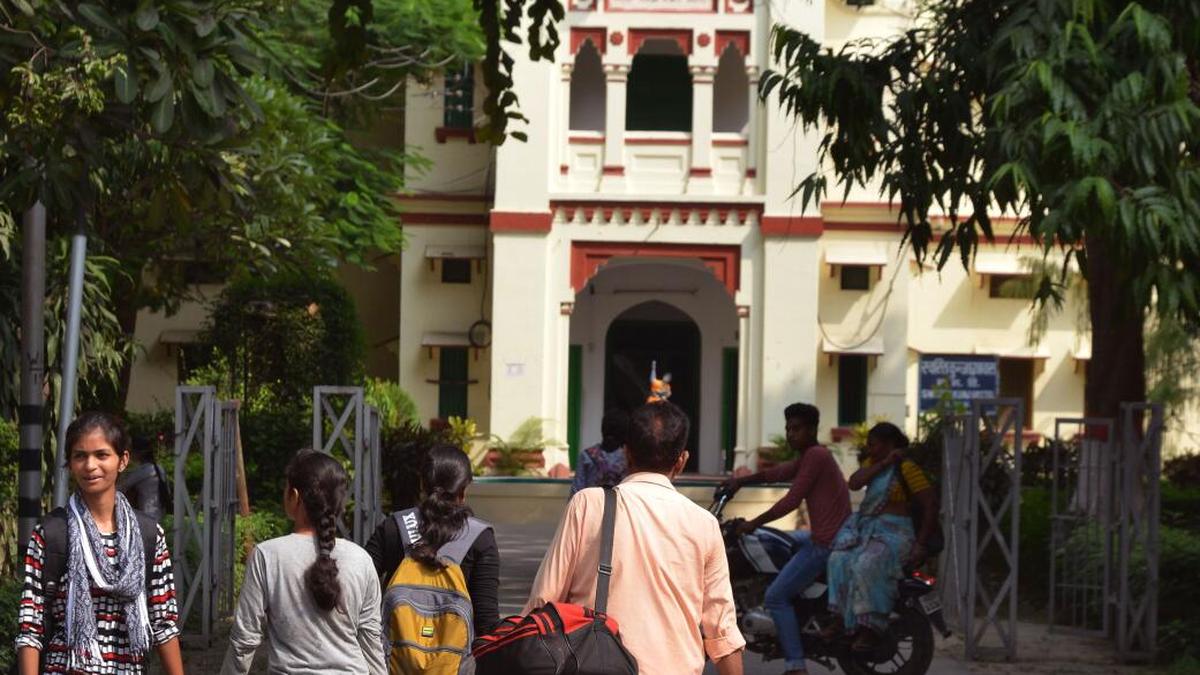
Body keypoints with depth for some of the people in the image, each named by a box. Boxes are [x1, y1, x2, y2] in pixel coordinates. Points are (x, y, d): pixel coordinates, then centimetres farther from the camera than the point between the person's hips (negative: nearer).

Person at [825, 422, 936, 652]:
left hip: (892, 531, -7)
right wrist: (883, 464, -8)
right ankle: (841, 617, -19)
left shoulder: (907, 468, -7)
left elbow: (931, 507, -10)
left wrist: (920, 544, -14)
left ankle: (870, 627, -28)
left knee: (866, 566, -32)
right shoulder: (872, 463, 16)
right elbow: (854, 482, -3)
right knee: (840, 559, -19)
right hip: (865, 526, 7)